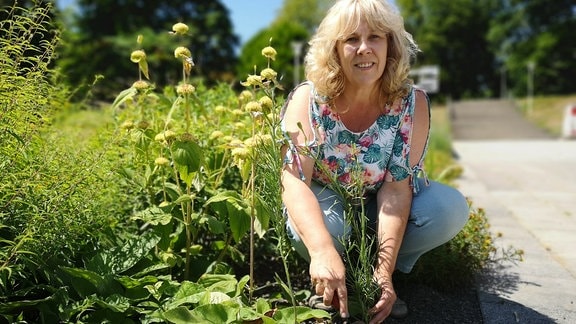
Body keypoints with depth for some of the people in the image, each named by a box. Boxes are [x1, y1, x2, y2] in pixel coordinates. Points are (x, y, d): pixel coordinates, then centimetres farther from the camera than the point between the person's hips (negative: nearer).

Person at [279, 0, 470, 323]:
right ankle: (327, 276, -2)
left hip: (380, 209, 2)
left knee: (451, 207, -23)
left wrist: (384, 269, -34)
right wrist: (323, 251, -48)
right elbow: (294, 180, -31)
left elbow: (396, 187, -24)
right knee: (319, 225, -36)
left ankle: (369, 269, -5)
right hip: (326, 203, -2)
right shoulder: (307, 99, -21)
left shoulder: (412, 103, -18)